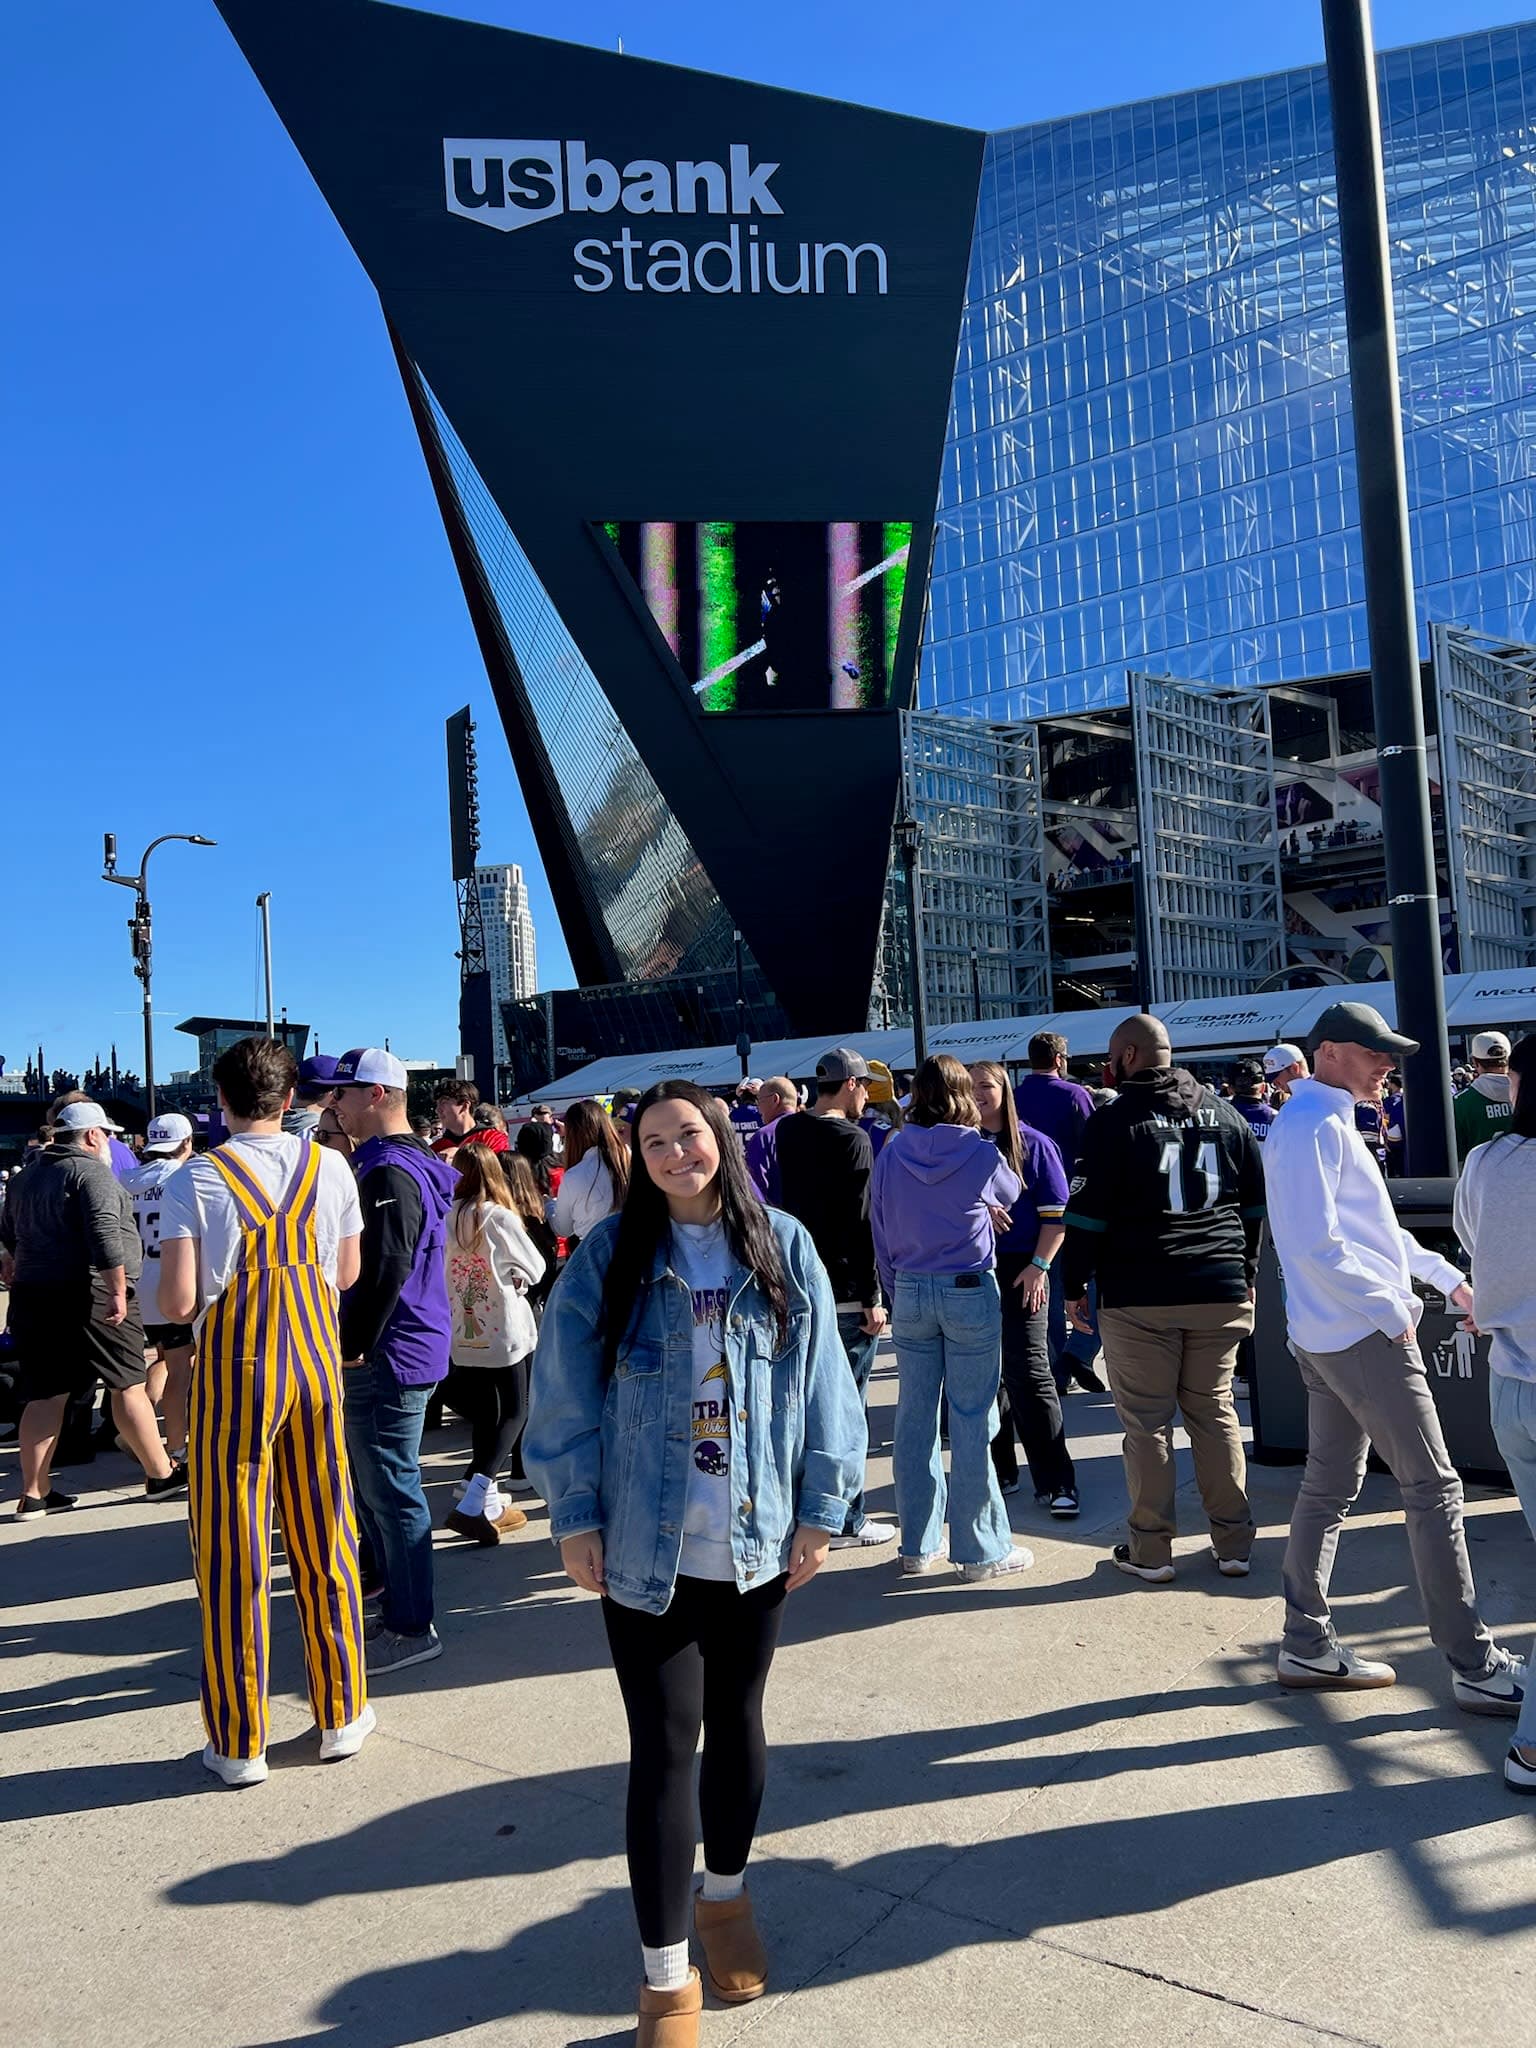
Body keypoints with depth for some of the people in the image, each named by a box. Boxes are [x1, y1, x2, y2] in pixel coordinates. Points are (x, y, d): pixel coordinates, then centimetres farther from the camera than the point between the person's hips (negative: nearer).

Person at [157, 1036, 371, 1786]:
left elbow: (178, 1303, -13)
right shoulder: (329, 1168, -2)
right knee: (325, 1543, 13)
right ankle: (340, 1715, 26)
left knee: (231, 1555, 9)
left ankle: (240, 1743, 19)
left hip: (232, 1374, -2)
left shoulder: (195, 1180, -10)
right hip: (316, 1363, 3)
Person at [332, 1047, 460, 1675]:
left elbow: (386, 1269, -25)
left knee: (391, 1493, -1)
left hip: (387, 1359, -10)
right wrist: (357, 1342, 19)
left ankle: (411, 1628, 10)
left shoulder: (389, 1171, -19)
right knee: (376, 1488, 21)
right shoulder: (409, 1162, 14)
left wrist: (354, 1345, -16)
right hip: (394, 1355, 10)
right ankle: (396, 1597, 35)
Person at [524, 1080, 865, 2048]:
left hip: (757, 1541, 2)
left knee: (738, 1721, 19)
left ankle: (728, 1895, 44)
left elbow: (822, 1383, 0)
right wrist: (575, 1517, -5)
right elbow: (568, 1394, -4)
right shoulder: (610, 1256, -7)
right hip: (645, 1546, -2)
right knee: (665, 1745, 3)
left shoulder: (782, 1248, -3)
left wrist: (822, 1507, 0)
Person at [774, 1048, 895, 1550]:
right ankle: (847, 1521, 9)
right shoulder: (851, 1139, -15)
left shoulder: (787, 1132, 7)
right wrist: (872, 1298, -15)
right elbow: (860, 1224, -18)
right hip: (845, 1292, -8)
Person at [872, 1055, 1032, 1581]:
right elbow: (1011, 1195, 13)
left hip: (909, 1293, 3)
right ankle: (983, 1549, 12)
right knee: (972, 1422, 3)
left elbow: (881, 1233, 5)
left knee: (914, 1418, 10)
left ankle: (919, 1544, 20)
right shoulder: (980, 1154, -8)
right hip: (970, 1291, -3)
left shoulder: (890, 1156, -1)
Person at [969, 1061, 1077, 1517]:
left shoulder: (1033, 1145, 0)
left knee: (1028, 1373, -6)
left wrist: (1038, 1266, -10)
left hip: (1020, 1271, -3)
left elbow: (1057, 1214, -2)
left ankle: (1056, 1483, 2)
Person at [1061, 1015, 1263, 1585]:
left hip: (1138, 1298, -5)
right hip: (1221, 1293, 5)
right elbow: (1256, 1199, 15)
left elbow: (1087, 1215, -9)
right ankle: (1233, 1545, 19)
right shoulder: (1222, 1114, 9)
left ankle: (1149, 1550, 10)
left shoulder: (1113, 1123, -7)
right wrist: (1245, 1272, 22)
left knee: (1146, 1423, 4)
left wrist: (1074, 1287, 0)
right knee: (1216, 1413, 14)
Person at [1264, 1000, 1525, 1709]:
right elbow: (1318, 1244, -23)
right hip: (1364, 1336, -10)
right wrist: (1392, 1310, -15)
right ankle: (1475, 1667, 7)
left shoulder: (1330, 1122, 17)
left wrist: (1446, 1277, 19)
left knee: (1330, 1486, 12)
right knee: (1433, 1489, -2)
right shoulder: (1313, 1126, -16)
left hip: (1328, 1337, 10)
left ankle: (1307, 1646, 20)